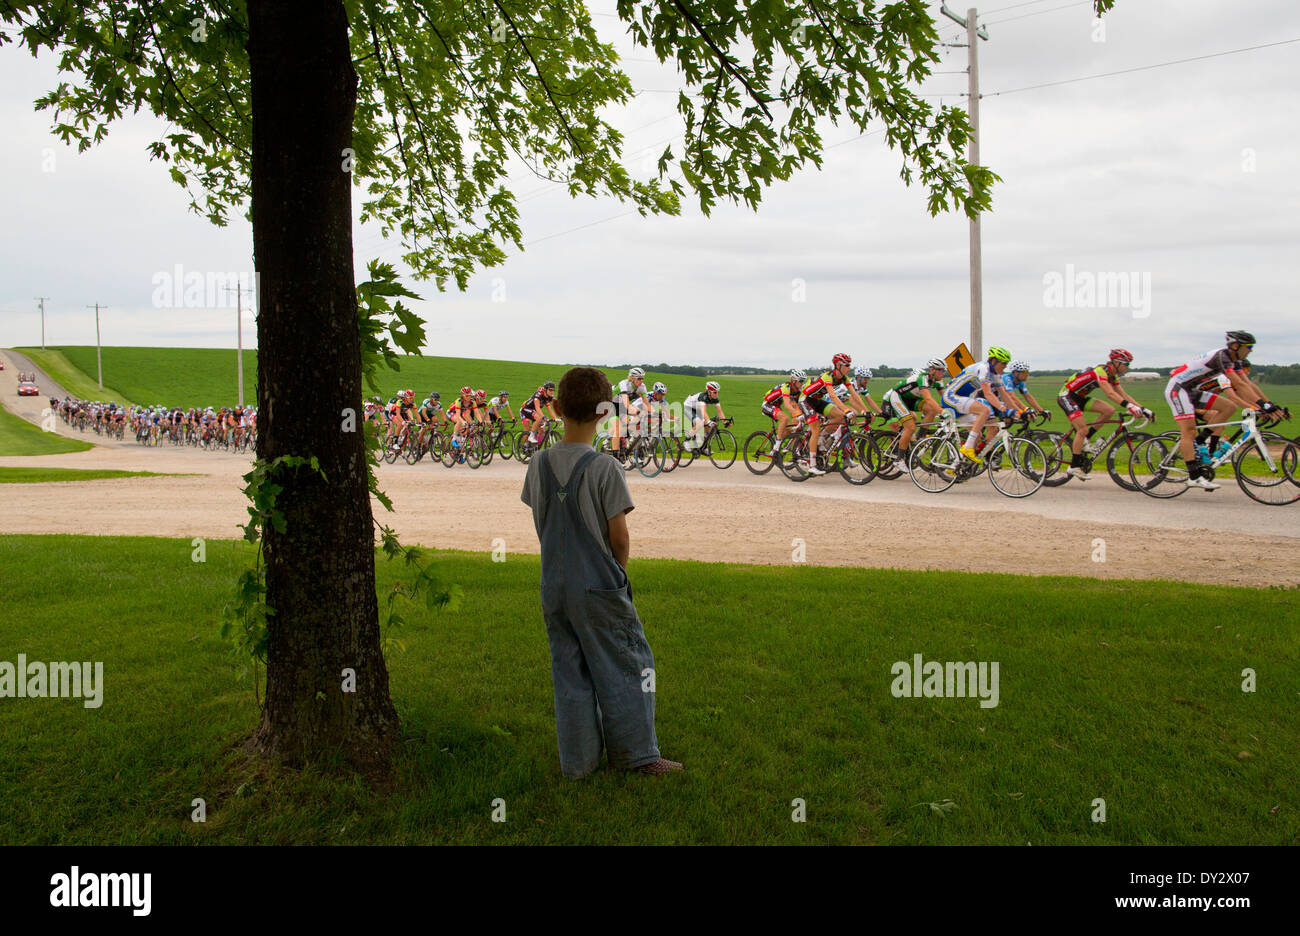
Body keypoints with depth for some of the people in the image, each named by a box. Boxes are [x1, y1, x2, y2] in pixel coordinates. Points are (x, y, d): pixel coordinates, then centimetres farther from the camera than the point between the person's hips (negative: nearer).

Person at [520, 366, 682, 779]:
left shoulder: (539, 463, 0)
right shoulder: (604, 467, -16)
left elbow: (540, 525, 7)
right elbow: (620, 537, -13)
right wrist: (618, 571, 6)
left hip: (554, 586, 5)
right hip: (599, 589, -5)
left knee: (570, 673, 13)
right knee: (626, 666, 9)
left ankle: (578, 760, 22)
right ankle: (636, 753, 17)